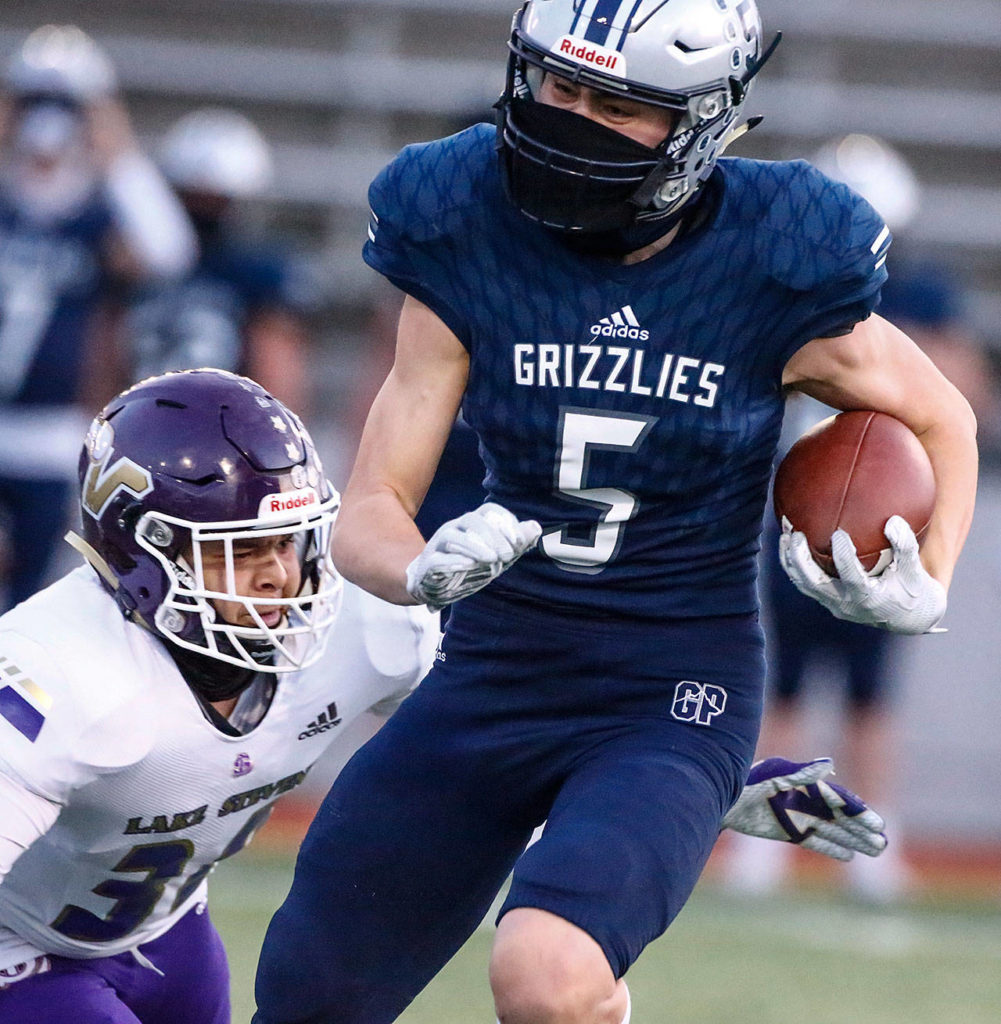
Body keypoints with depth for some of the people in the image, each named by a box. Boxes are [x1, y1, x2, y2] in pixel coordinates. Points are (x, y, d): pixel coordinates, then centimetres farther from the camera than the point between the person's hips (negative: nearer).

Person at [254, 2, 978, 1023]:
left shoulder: (775, 266, -12)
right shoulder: (466, 240, -6)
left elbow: (943, 422, 8)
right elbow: (368, 517, -5)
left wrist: (925, 588, -9)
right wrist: (428, 571, -28)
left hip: (675, 697, -4)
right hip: (494, 672, 4)